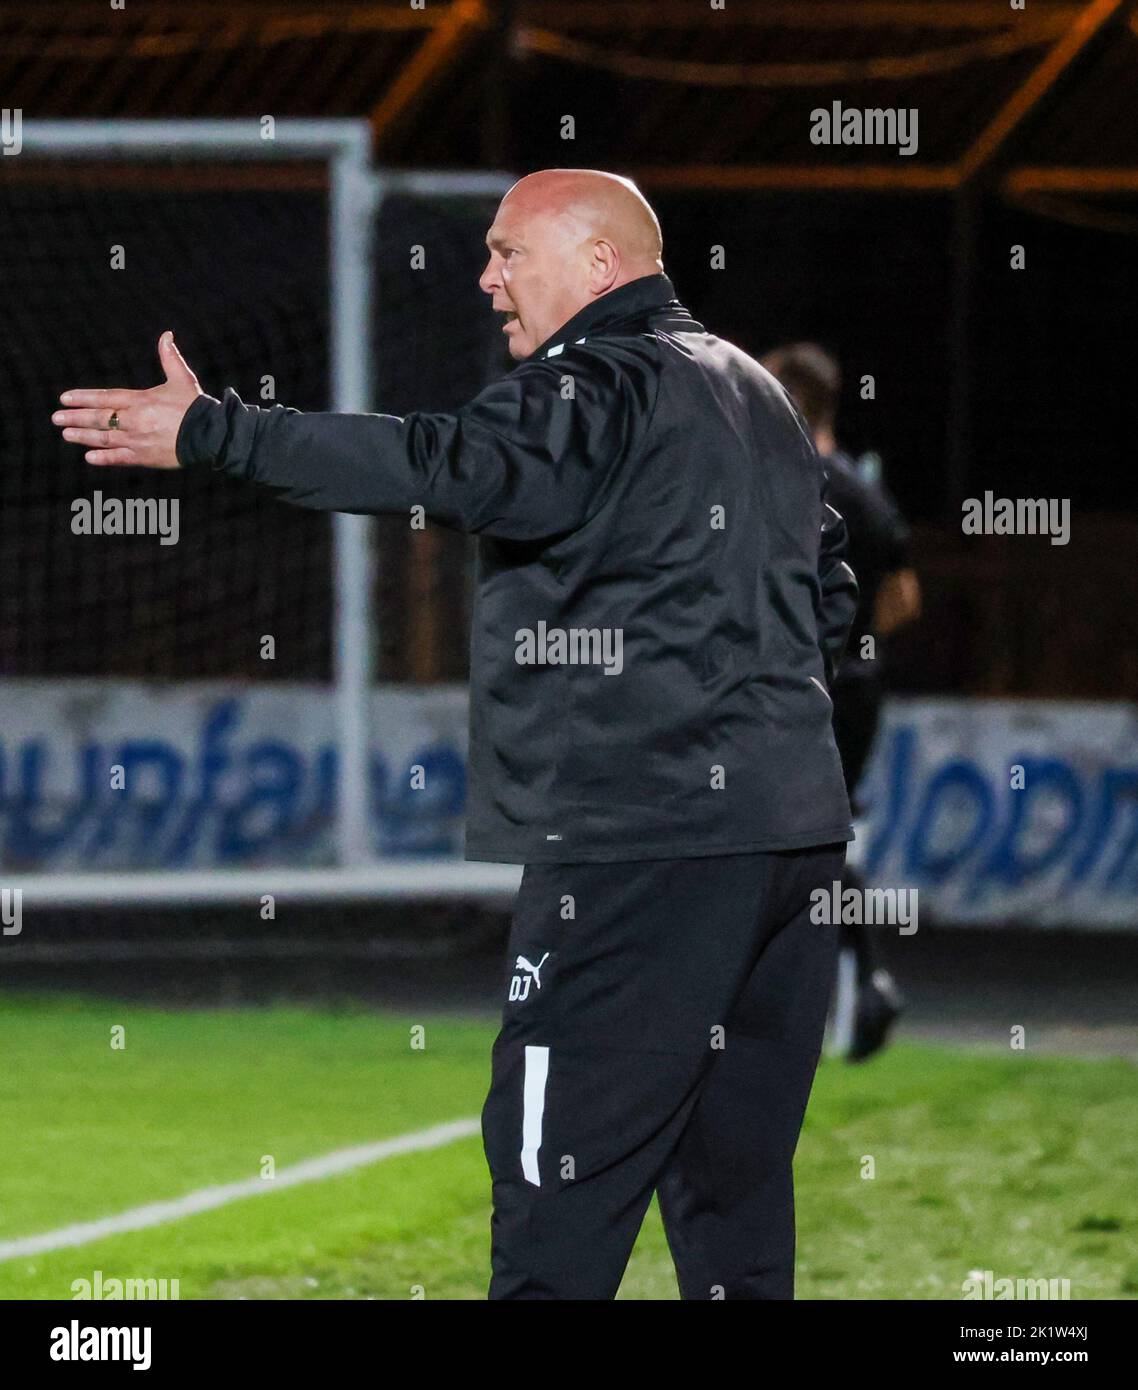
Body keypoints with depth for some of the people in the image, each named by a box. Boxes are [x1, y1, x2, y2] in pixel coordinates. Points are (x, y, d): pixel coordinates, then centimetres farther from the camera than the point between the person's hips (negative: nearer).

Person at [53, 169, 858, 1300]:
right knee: (733, 1172, 11)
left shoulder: (604, 386, -10)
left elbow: (454, 468, -27)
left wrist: (211, 434, -29)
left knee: (560, 1165, -8)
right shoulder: (756, 392, 20)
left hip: (642, 837, -9)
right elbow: (830, 586, 28)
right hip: (792, 828, 9)